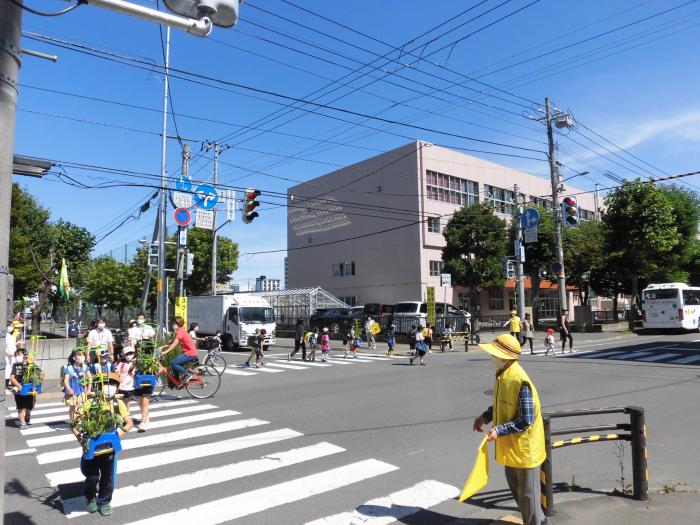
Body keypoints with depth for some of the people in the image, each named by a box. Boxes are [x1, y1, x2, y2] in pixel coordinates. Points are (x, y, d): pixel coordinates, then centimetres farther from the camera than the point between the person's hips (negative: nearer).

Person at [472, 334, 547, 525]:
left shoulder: (519, 381, -29)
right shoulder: (501, 373, -1)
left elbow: (526, 420, -26)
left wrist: (499, 430, -27)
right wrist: (486, 417, -1)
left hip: (524, 446, -9)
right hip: (509, 445, 9)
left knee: (526, 492, 9)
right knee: (515, 487, 25)